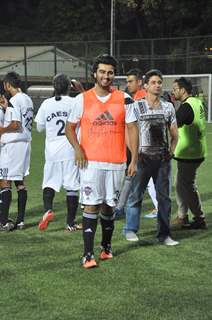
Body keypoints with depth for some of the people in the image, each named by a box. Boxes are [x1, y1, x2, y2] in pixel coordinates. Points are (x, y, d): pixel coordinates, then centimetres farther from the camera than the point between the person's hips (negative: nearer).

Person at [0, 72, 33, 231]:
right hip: (26, 142, 9)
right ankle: (20, 220, 13)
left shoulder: (14, 101, -15)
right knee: (20, 181, 12)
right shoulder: (28, 99, 13)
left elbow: (15, 125, -21)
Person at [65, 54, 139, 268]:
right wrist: (77, 148, -8)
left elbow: (132, 129, 3)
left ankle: (106, 246, 29)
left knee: (109, 206, 11)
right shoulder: (82, 99, 2)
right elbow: (70, 127, 10)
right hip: (91, 161, -1)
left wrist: (134, 160, -4)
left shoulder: (124, 99, 2)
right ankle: (88, 254, -6)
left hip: (116, 162, 1)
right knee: (91, 206, -6)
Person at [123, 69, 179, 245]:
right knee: (136, 194, 1)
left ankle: (164, 234, 13)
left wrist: (171, 151, 4)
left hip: (163, 158, 3)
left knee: (164, 197, 6)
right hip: (143, 157, -3)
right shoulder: (137, 106, -3)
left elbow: (174, 133, 15)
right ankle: (130, 229, 16)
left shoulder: (168, 107, 8)